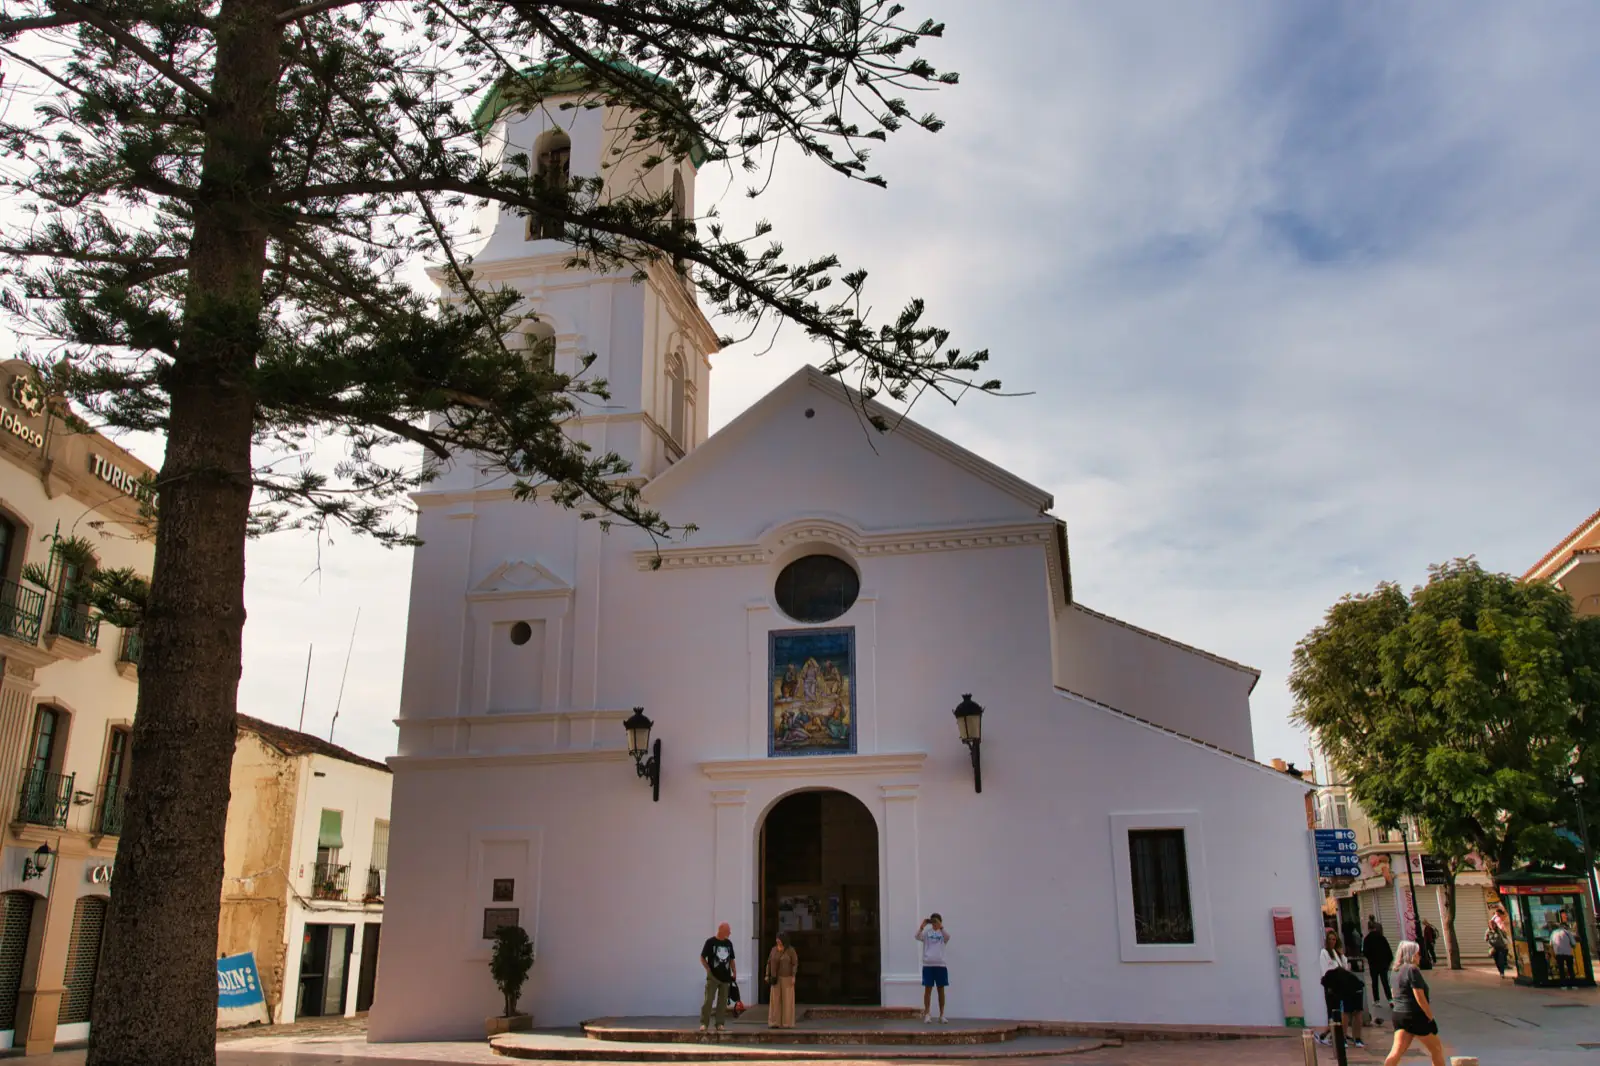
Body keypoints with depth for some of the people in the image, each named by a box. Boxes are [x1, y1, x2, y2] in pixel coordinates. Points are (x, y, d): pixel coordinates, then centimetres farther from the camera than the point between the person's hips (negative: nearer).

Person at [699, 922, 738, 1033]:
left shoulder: (729, 943, 10)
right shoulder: (710, 942, -5)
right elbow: (702, 958, -3)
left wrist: (734, 973, 8)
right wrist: (708, 970, -11)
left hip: (725, 978, 5)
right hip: (713, 977, -5)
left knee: (723, 1002, 5)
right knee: (708, 1000, -7)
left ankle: (719, 1024, 12)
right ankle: (704, 1023, 0)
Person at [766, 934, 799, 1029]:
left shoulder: (790, 949, -9)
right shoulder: (774, 949, 5)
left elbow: (795, 963, -10)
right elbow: (769, 963, 10)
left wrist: (793, 977, -17)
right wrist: (767, 976, 4)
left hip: (787, 977, -5)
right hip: (776, 978, 5)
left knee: (787, 1000, -3)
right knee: (775, 1000, 1)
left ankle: (787, 1023, 4)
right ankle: (775, 1023, 6)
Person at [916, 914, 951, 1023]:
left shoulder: (942, 933, 4)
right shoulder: (927, 932, 4)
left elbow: (947, 937, -19)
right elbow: (917, 937, -15)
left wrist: (940, 927, -32)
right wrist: (922, 926, -30)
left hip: (940, 965, 1)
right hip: (928, 965, -1)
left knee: (941, 989, 6)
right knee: (928, 989, 1)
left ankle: (942, 1014, 13)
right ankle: (927, 1014, 6)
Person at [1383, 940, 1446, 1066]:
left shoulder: (1398, 971, 13)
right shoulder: (1412, 970, -14)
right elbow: (1419, 997, -18)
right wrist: (1430, 1017, -10)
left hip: (1399, 1014, 7)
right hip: (1415, 1016, -7)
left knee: (1397, 1050, 0)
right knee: (1436, 1048, 11)